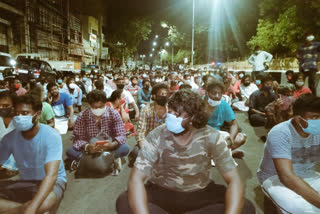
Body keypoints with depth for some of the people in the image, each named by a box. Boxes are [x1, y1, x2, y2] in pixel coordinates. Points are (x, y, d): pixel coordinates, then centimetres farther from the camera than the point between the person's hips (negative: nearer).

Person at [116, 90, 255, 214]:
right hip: (162, 193, -1)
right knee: (124, 203, -27)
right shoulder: (156, 137, -19)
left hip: (200, 193, 2)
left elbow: (234, 180, -18)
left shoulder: (211, 137, -17)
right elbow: (136, 179, -25)